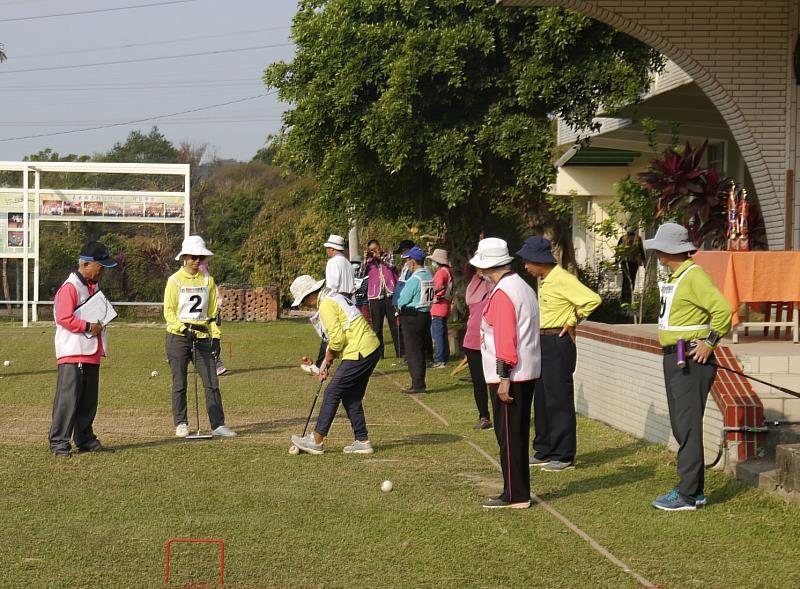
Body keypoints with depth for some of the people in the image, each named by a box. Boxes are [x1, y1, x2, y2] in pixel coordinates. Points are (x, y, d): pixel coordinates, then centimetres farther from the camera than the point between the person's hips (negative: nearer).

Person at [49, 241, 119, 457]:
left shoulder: (94, 286, 18)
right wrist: (88, 326, -18)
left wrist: (100, 325, 11)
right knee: (68, 398, -10)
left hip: (92, 353, 9)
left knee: (89, 400, 12)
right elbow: (64, 318, -20)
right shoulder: (70, 287, -12)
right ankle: (59, 442, -6)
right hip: (72, 354, -9)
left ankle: (85, 440, 20)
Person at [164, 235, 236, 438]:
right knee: (179, 383, 2)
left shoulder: (207, 280, 10)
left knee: (212, 382, -3)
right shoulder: (175, 280, -2)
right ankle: (181, 424, 13)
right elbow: (169, 311, -5)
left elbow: (212, 312, 14)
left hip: (202, 337, 3)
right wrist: (184, 329, -19)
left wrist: (215, 336, 4)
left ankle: (217, 424, -2)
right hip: (178, 337, -3)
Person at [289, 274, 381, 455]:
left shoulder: (326, 305, -13)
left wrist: (328, 359, 0)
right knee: (351, 397, 15)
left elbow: (337, 339, -18)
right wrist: (326, 362, 17)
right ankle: (362, 441, 15)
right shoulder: (335, 298, 19)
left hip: (359, 354, -10)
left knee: (332, 394, -3)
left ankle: (316, 440, 2)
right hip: (372, 350, 10)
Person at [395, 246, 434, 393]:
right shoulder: (430, 277, 7)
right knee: (420, 351, 14)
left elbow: (402, 301, -16)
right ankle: (419, 382, 20)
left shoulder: (415, 279, -19)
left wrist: (399, 305, 7)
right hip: (426, 315, 8)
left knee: (412, 351, -2)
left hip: (412, 318, -8)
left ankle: (418, 384, -1)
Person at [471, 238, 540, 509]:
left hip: (508, 376, -10)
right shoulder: (524, 287, 14)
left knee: (509, 437, -3)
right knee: (518, 435, 14)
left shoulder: (502, 294, -16)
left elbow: (505, 339, -22)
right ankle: (519, 492, 20)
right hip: (527, 374, 10)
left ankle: (515, 496, 0)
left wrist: (504, 378, -22)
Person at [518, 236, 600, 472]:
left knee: (559, 399, -4)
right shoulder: (543, 281, 11)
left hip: (558, 343, -10)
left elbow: (593, 299, -26)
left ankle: (563, 455, 3)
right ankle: (545, 451, 22)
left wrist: (572, 321, -15)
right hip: (543, 343, 10)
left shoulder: (563, 280, -17)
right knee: (541, 398, 13)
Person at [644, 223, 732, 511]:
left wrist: (709, 342, -19)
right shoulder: (675, 277, 16)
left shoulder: (694, 276, -15)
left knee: (688, 427, -9)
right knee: (681, 426, 13)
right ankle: (695, 490, 19)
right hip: (674, 359, 10)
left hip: (690, 361, -10)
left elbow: (723, 309, -24)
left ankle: (686, 494, -7)